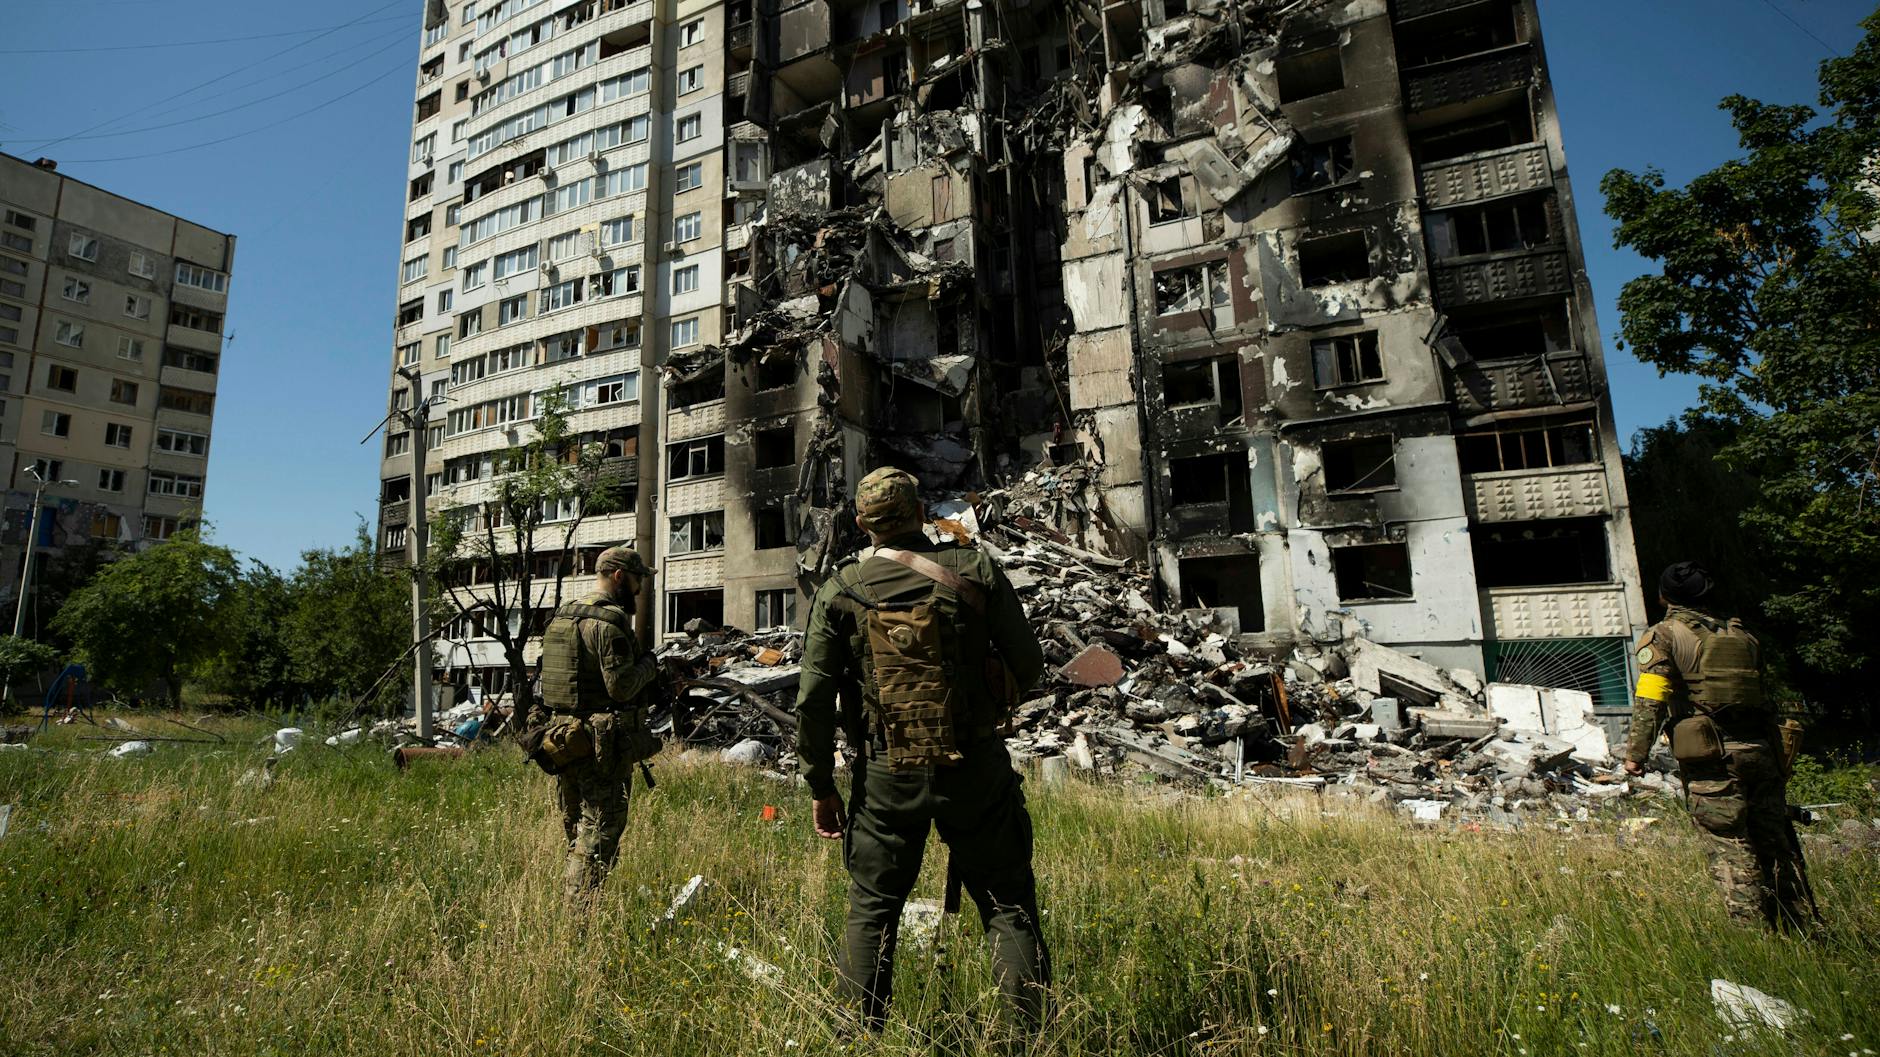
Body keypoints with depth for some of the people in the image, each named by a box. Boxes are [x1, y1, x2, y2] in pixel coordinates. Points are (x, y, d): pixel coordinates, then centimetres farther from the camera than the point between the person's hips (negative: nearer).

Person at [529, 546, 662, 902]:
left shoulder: (560, 618, 12)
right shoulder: (609, 621, -16)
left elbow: (558, 677, 17)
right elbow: (622, 686, -21)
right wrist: (648, 664, -3)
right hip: (602, 744, -9)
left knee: (577, 834, 20)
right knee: (600, 835, 0)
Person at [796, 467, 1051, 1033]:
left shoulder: (840, 592, -3)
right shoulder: (976, 569, -5)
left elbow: (813, 700, -3)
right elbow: (1028, 664, 0)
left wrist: (821, 787, 7)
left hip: (888, 776, 1)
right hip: (976, 768, 0)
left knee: (871, 911, 18)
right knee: (1010, 906, 13)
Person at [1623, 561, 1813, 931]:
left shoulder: (1662, 636, -2)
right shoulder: (1740, 634, 16)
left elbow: (1649, 701, -12)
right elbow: (1762, 690, 17)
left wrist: (1636, 753, -9)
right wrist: (1779, 758, 24)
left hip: (1713, 758, -6)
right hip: (1762, 750, 6)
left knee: (1731, 850, -3)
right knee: (1776, 842, 15)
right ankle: (1798, 929, 23)